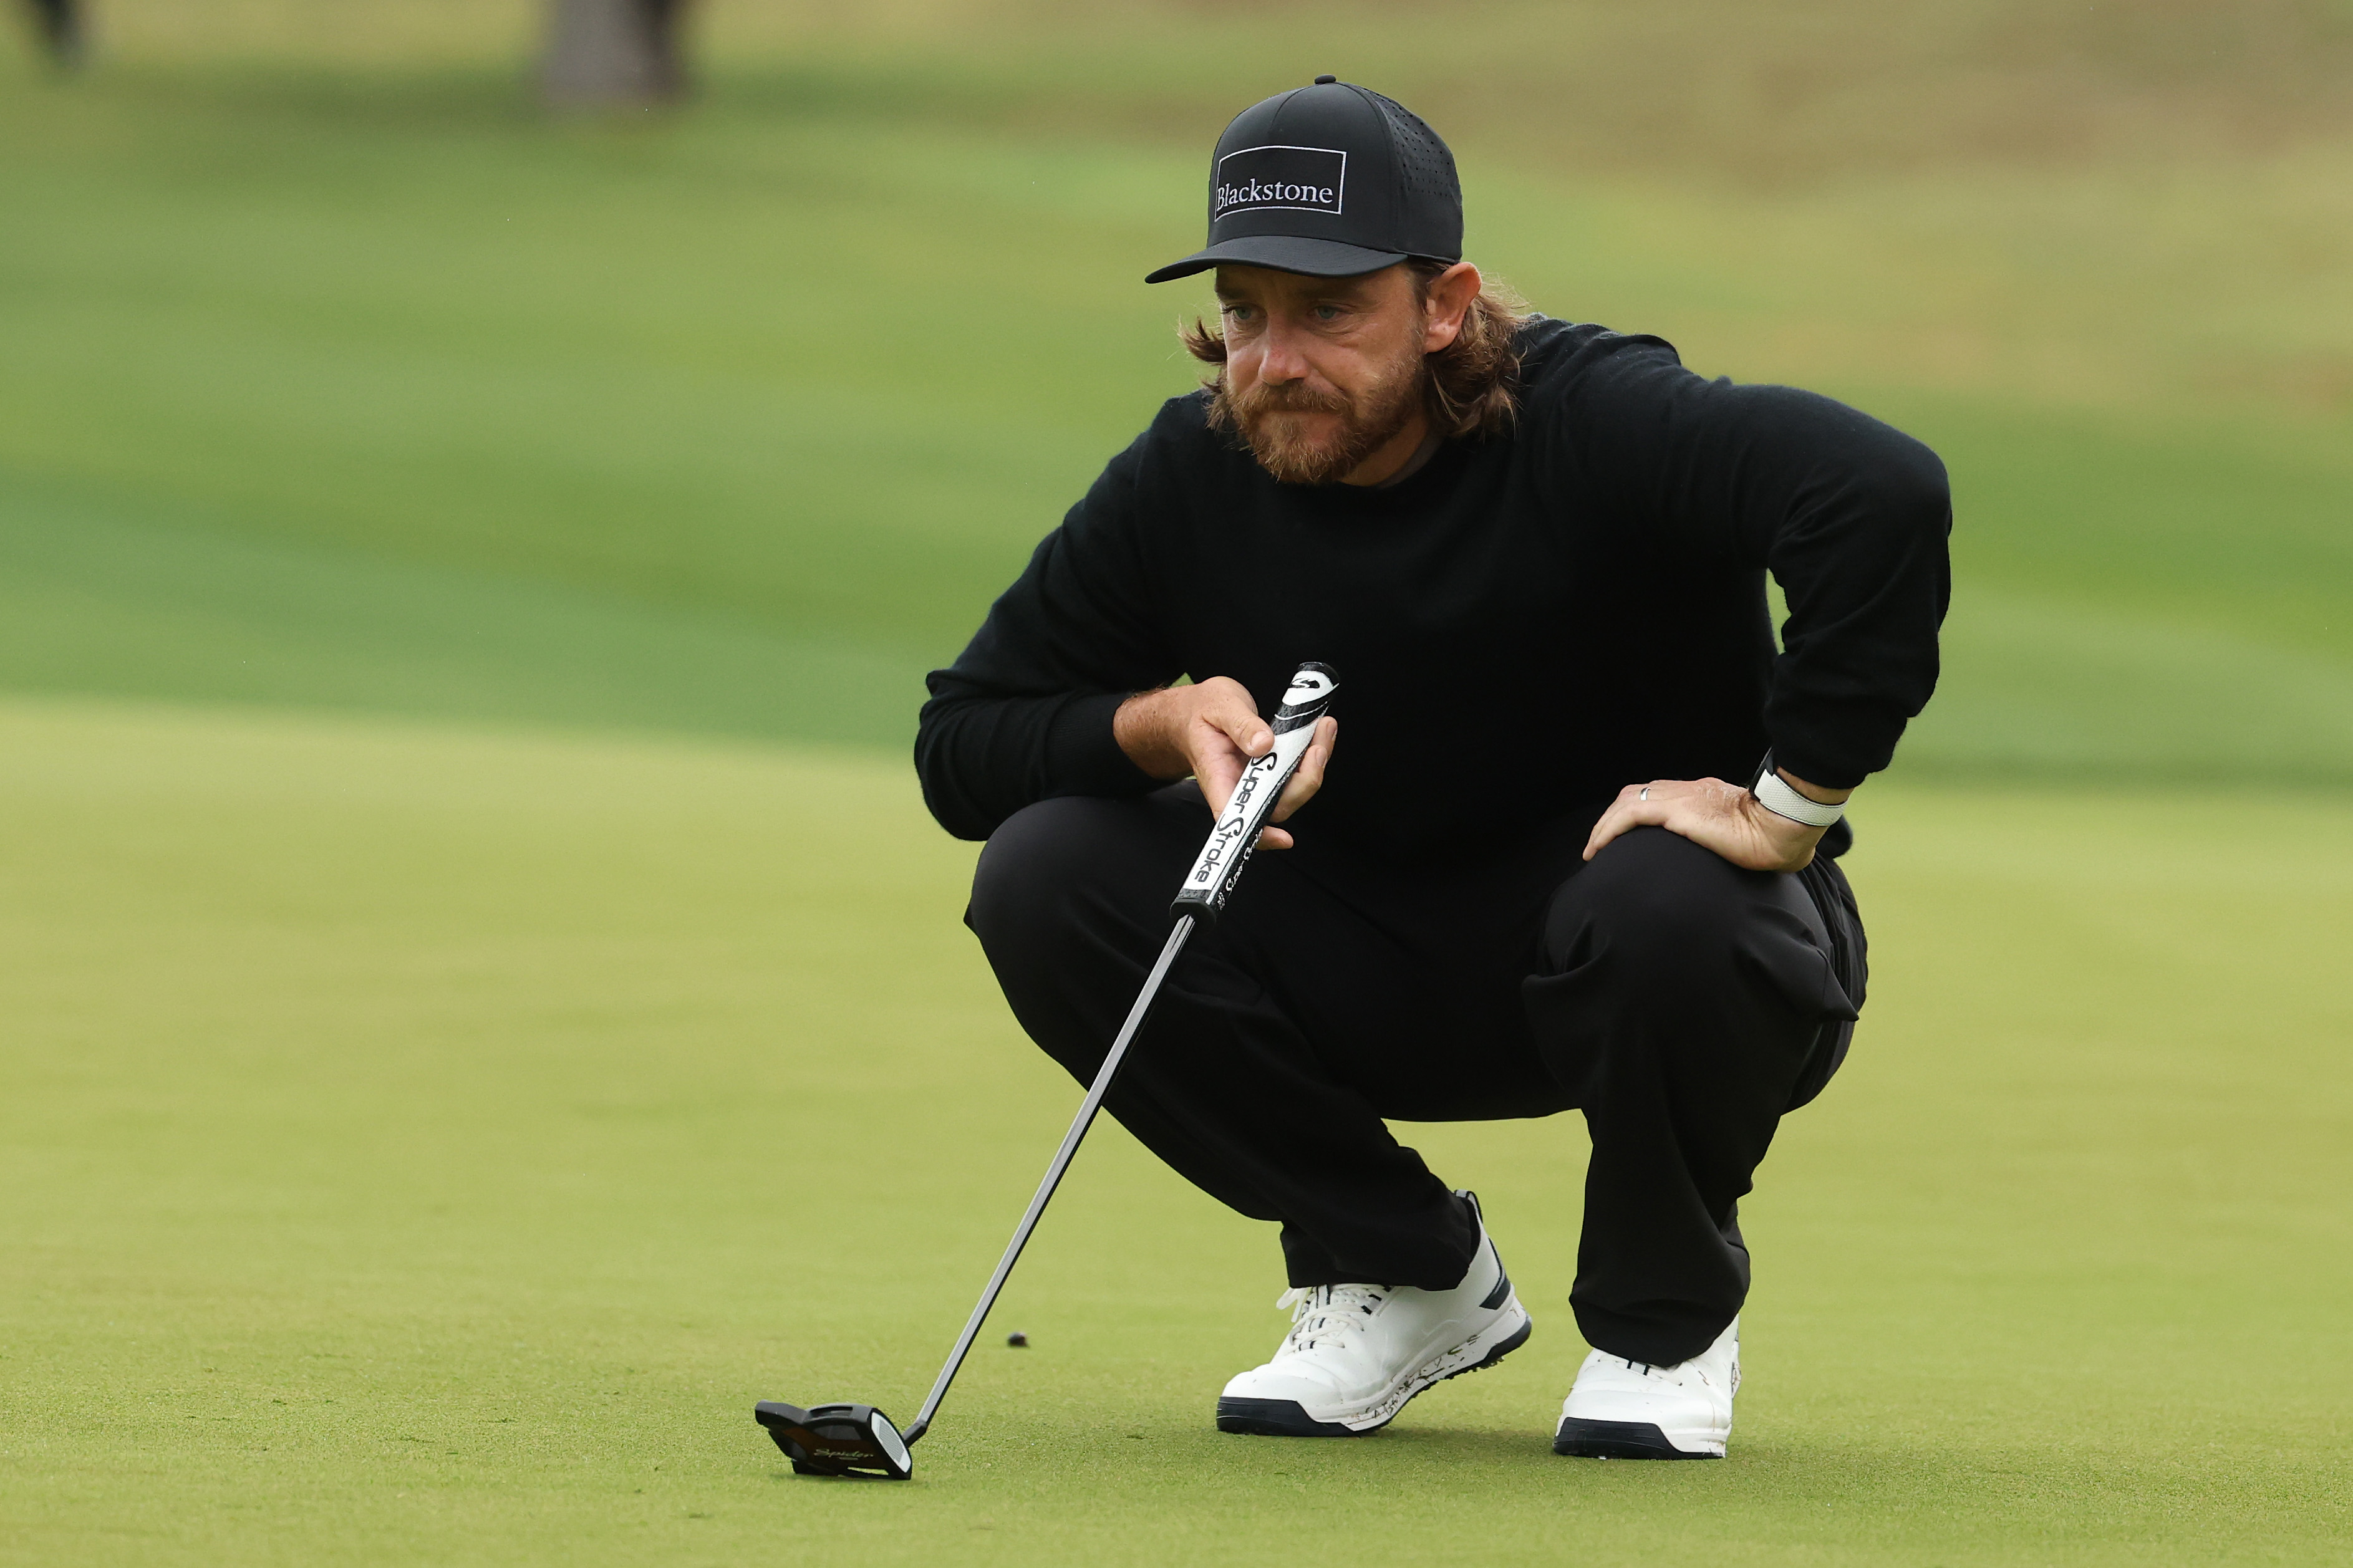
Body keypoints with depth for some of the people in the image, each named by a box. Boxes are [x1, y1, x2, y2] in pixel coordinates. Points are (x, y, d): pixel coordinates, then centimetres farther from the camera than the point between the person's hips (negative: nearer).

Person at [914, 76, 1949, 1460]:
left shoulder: (1593, 423, -25)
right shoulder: (1188, 480, -10)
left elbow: (1884, 491, -43)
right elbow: (963, 745, -3)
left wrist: (1791, 806, -38)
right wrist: (1162, 724, -23)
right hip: (1374, 970, 4)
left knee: (1662, 909, -39)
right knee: (1043, 877, -17)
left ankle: (1668, 1314, -4)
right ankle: (1405, 1275, 2)